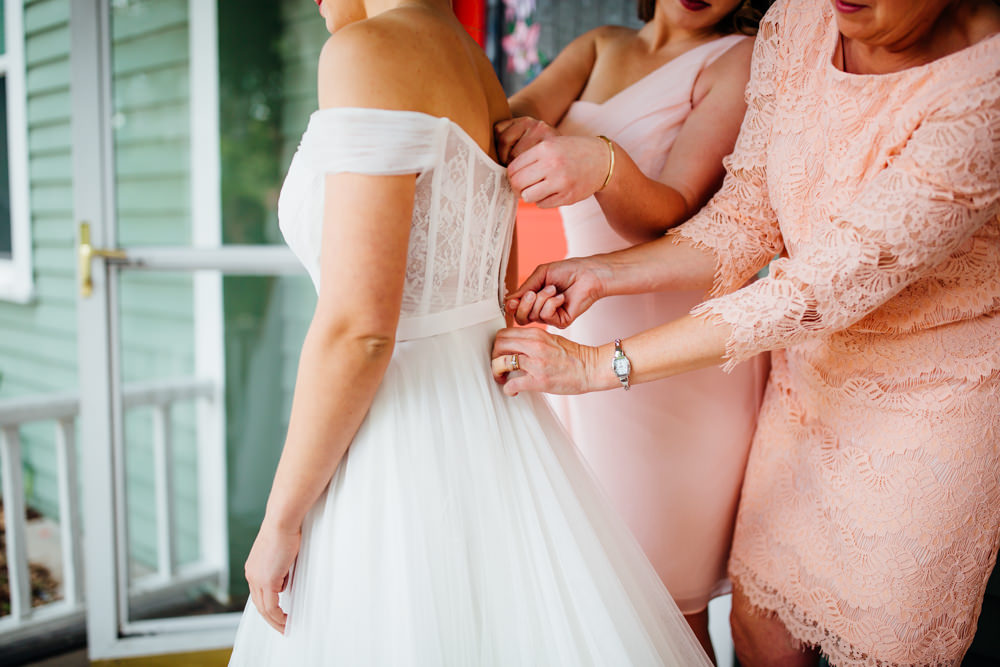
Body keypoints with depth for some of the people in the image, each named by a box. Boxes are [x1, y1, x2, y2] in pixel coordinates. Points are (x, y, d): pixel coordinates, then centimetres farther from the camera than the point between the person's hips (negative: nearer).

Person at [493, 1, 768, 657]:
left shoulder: (739, 59, -5)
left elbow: (672, 213, -17)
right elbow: (515, 109, -7)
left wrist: (604, 162, -37)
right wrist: (525, 135, -30)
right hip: (586, 326, 6)